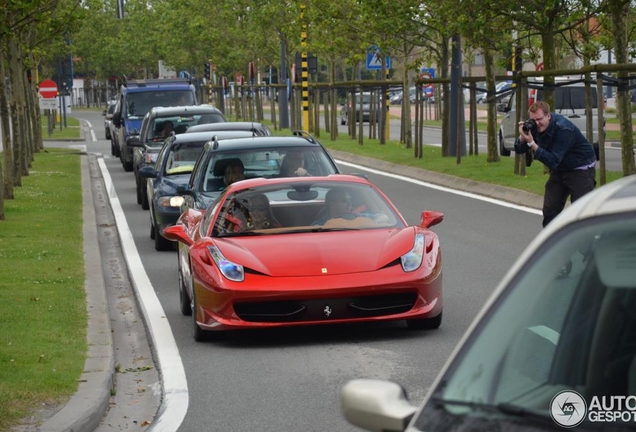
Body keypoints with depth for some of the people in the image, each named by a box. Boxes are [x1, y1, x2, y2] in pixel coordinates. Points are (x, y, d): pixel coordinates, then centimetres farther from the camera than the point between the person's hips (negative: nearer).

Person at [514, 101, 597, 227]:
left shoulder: (563, 129, -30)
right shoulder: (534, 126, -8)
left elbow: (553, 161, -34)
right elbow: (519, 150, -5)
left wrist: (532, 143, -39)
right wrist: (522, 138, -26)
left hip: (581, 169, -7)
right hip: (559, 169, 8)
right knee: (550, 209, 4)